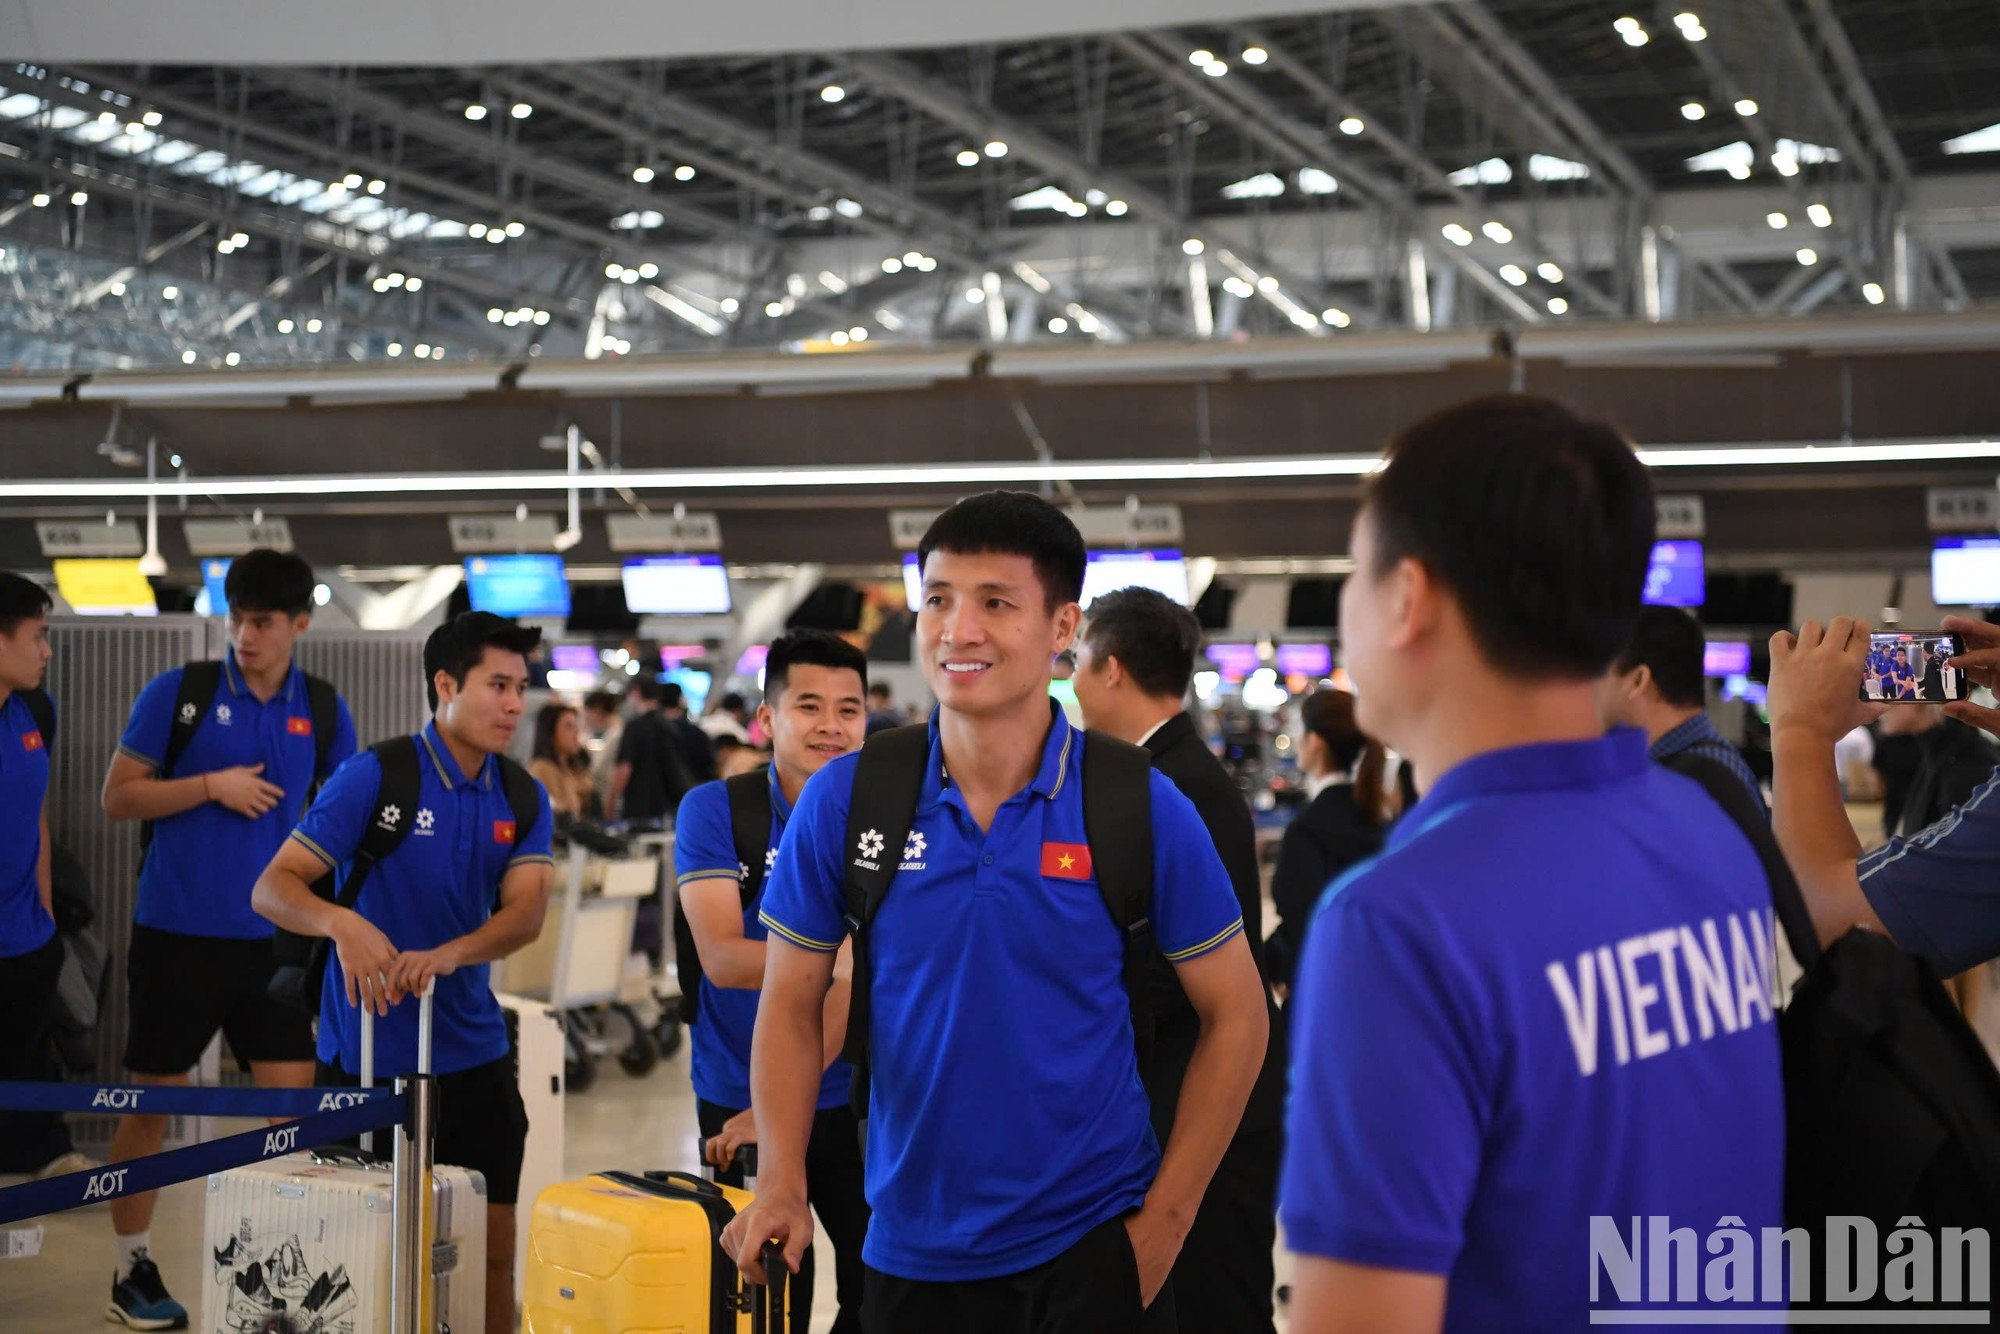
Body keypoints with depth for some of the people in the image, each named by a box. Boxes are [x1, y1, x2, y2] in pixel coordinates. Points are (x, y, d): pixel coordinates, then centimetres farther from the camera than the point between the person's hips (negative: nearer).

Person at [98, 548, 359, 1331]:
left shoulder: (322, 711, 2)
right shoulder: (177, 693, -6)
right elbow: (117, 797, -4)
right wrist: (212, 784, -16)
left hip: (274, 938, 2)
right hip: (176, 933, -2)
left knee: (293, 1103, 0)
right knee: (152, 1102, 7)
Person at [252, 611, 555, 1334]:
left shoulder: (522, 800, 4)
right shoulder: (373, 775, -10)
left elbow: (524, 915, -11)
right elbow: (272, 887, -14)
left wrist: (447, 954, -31)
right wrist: (342, 922, -35)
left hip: (473, 1054, 4)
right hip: (366, 1052, -4)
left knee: (491, 1250, 5)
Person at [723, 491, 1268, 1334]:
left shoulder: (1144, 808, -9)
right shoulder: (842, 802, -5)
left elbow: (1235, 1017, -2)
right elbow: (792, 1004, 3)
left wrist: (1165, 1222, -6)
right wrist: (781, 1183, -11)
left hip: (1093, 1237, -2)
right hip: (913, 1243, 3)